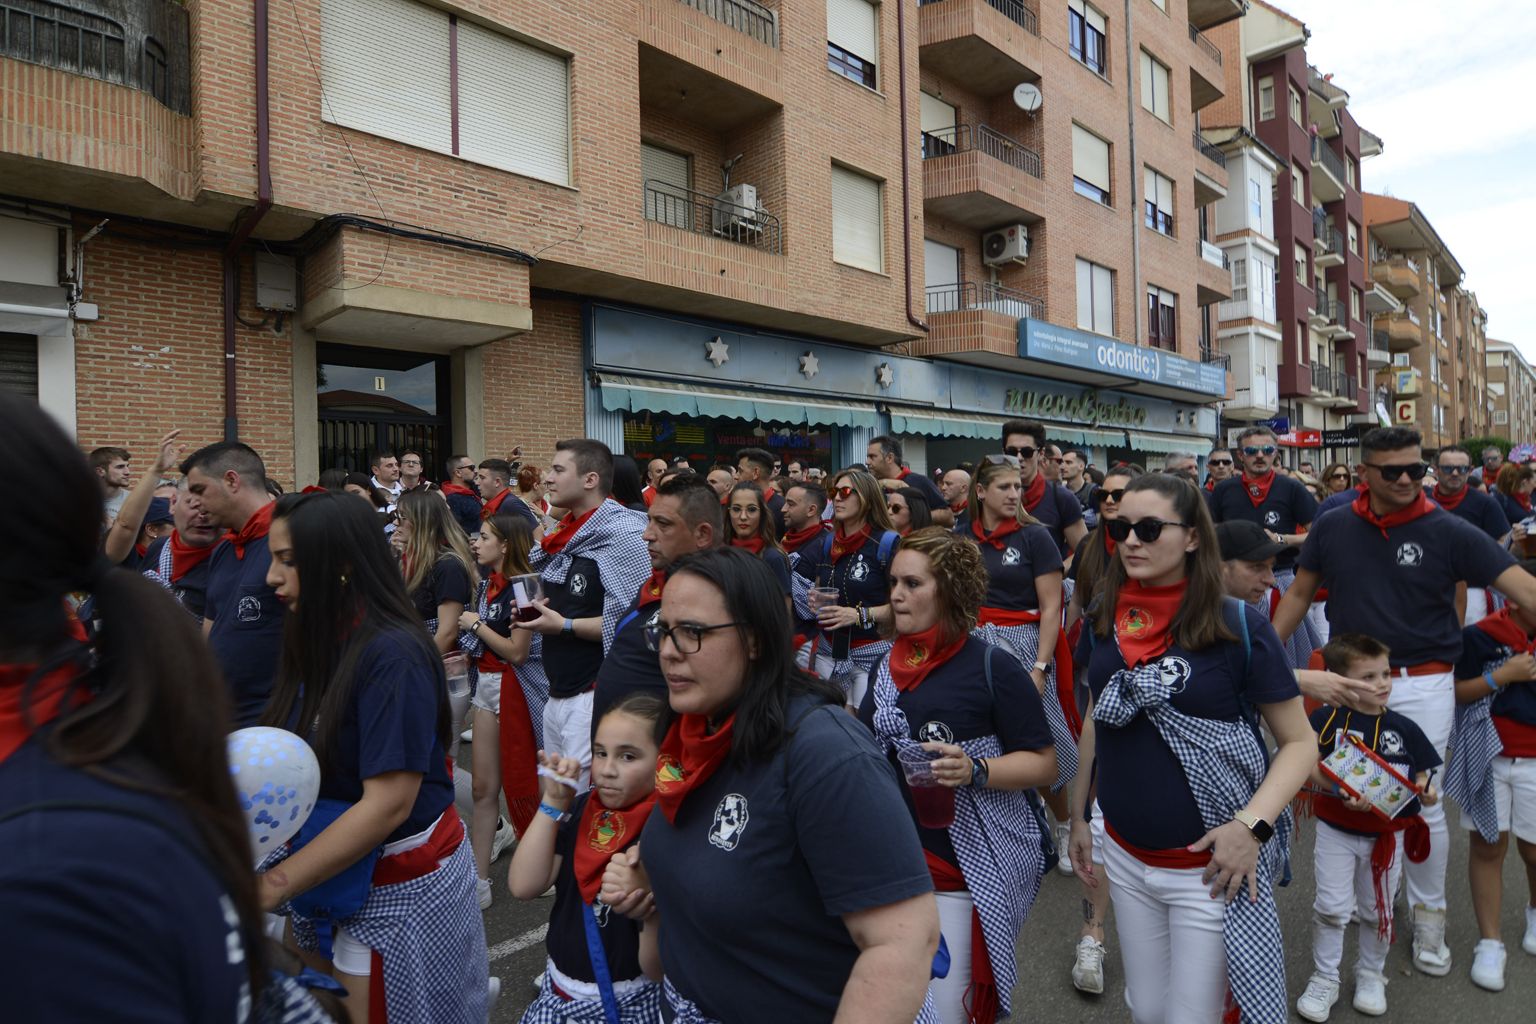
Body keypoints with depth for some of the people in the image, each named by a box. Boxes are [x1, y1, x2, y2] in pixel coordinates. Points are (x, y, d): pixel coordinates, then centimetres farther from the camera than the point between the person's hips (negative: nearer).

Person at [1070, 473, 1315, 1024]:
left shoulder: (1238, 626, -14)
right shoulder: (1104, 623, -1)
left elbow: (1300, 741, -8)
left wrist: (1252, 825, -21)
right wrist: (1079, 813, 11)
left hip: (1208, 867, -4)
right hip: (1124, 857, 4)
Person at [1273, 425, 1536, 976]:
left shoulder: (1448, 532, -8)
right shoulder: (1333, 528, -2)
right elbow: (1299, 594, 6)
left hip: (1423, 686, -2)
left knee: (1424, 804, 7)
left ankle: (1429, 915, 28)